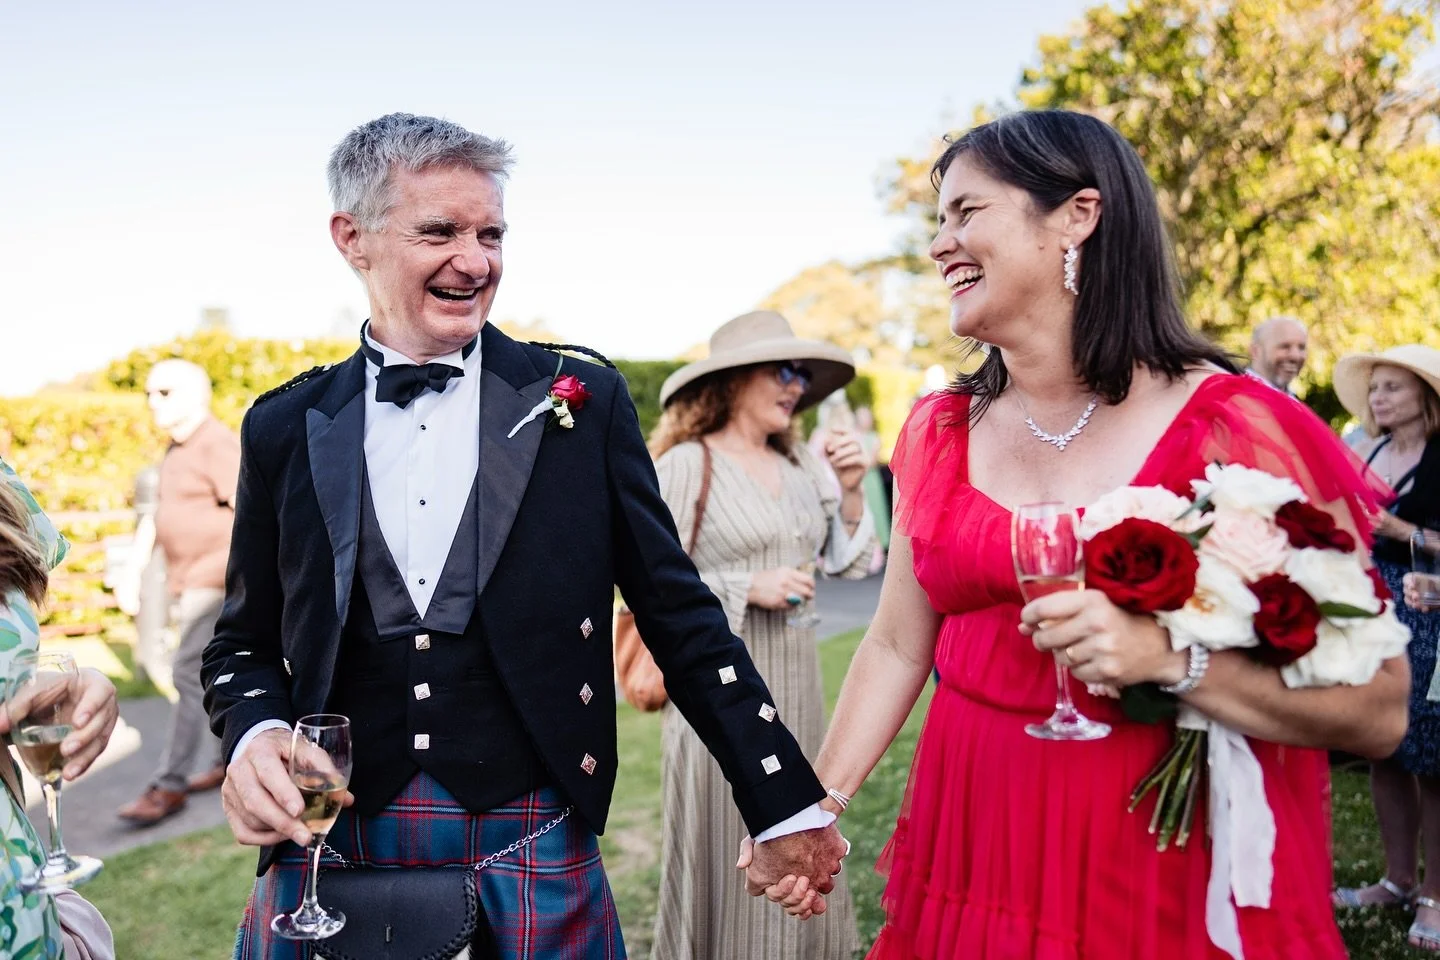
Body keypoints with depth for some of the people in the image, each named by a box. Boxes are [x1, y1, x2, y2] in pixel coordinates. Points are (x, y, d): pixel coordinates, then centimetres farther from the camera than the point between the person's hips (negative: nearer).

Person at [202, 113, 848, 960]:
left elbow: (681, 618, 0)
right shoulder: (284, 430, 3)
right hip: (328, 856, 2)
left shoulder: (582, 400, -2)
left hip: (533, 868, -1)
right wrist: (253, 736, -10)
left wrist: (790, 807, 0)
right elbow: (246, 643, 12)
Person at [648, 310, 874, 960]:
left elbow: (848, 562, 8)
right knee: (727, 856, 5)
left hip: (796, 677, 6)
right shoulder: (686, 464, -9)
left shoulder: (802, 463, 7)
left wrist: (849, 491, -6)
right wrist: (748, 588, -16)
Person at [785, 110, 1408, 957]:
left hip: (1178, 885, -4)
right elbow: (897, 646, 8)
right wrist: (814, 806, 0)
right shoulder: (940, 434, 1)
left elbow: (1380, 711, -13)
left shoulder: (1240, 431, -13)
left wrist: (1168, 655, -26)